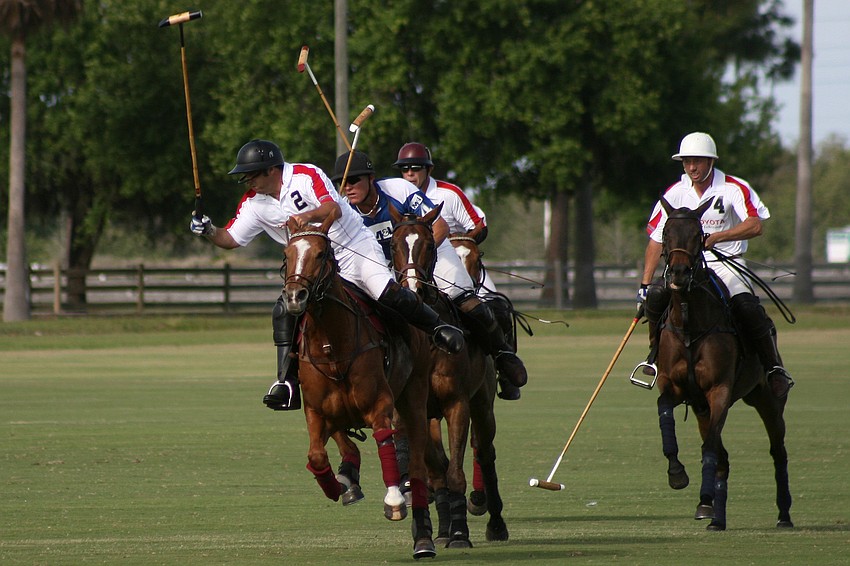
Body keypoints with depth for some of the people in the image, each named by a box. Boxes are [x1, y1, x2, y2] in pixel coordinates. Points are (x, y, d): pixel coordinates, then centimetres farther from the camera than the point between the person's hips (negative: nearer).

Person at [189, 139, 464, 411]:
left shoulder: (306, 175, -15)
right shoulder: (254, 203, 1)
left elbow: (334, 209, -29)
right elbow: (231, 239, 3)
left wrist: (308, 216, -49)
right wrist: (209, 232, -18)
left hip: (355, 248, -5)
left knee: (388, 293, -23)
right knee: (284, 312, -14)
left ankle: (438, 328, -1)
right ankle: (287, 384, -11)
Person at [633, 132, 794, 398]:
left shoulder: (735, 189, -6)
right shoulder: (675, 193, 4)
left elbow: (755, 226, -22)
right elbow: (656, 241, 7)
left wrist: (715, 238, -35)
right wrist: (645, 284, 0)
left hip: (726, 264, -3)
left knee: (748, 308, -29)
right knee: (657, 294, -25)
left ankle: (775, 369, -11)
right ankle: (657, 354, -1)